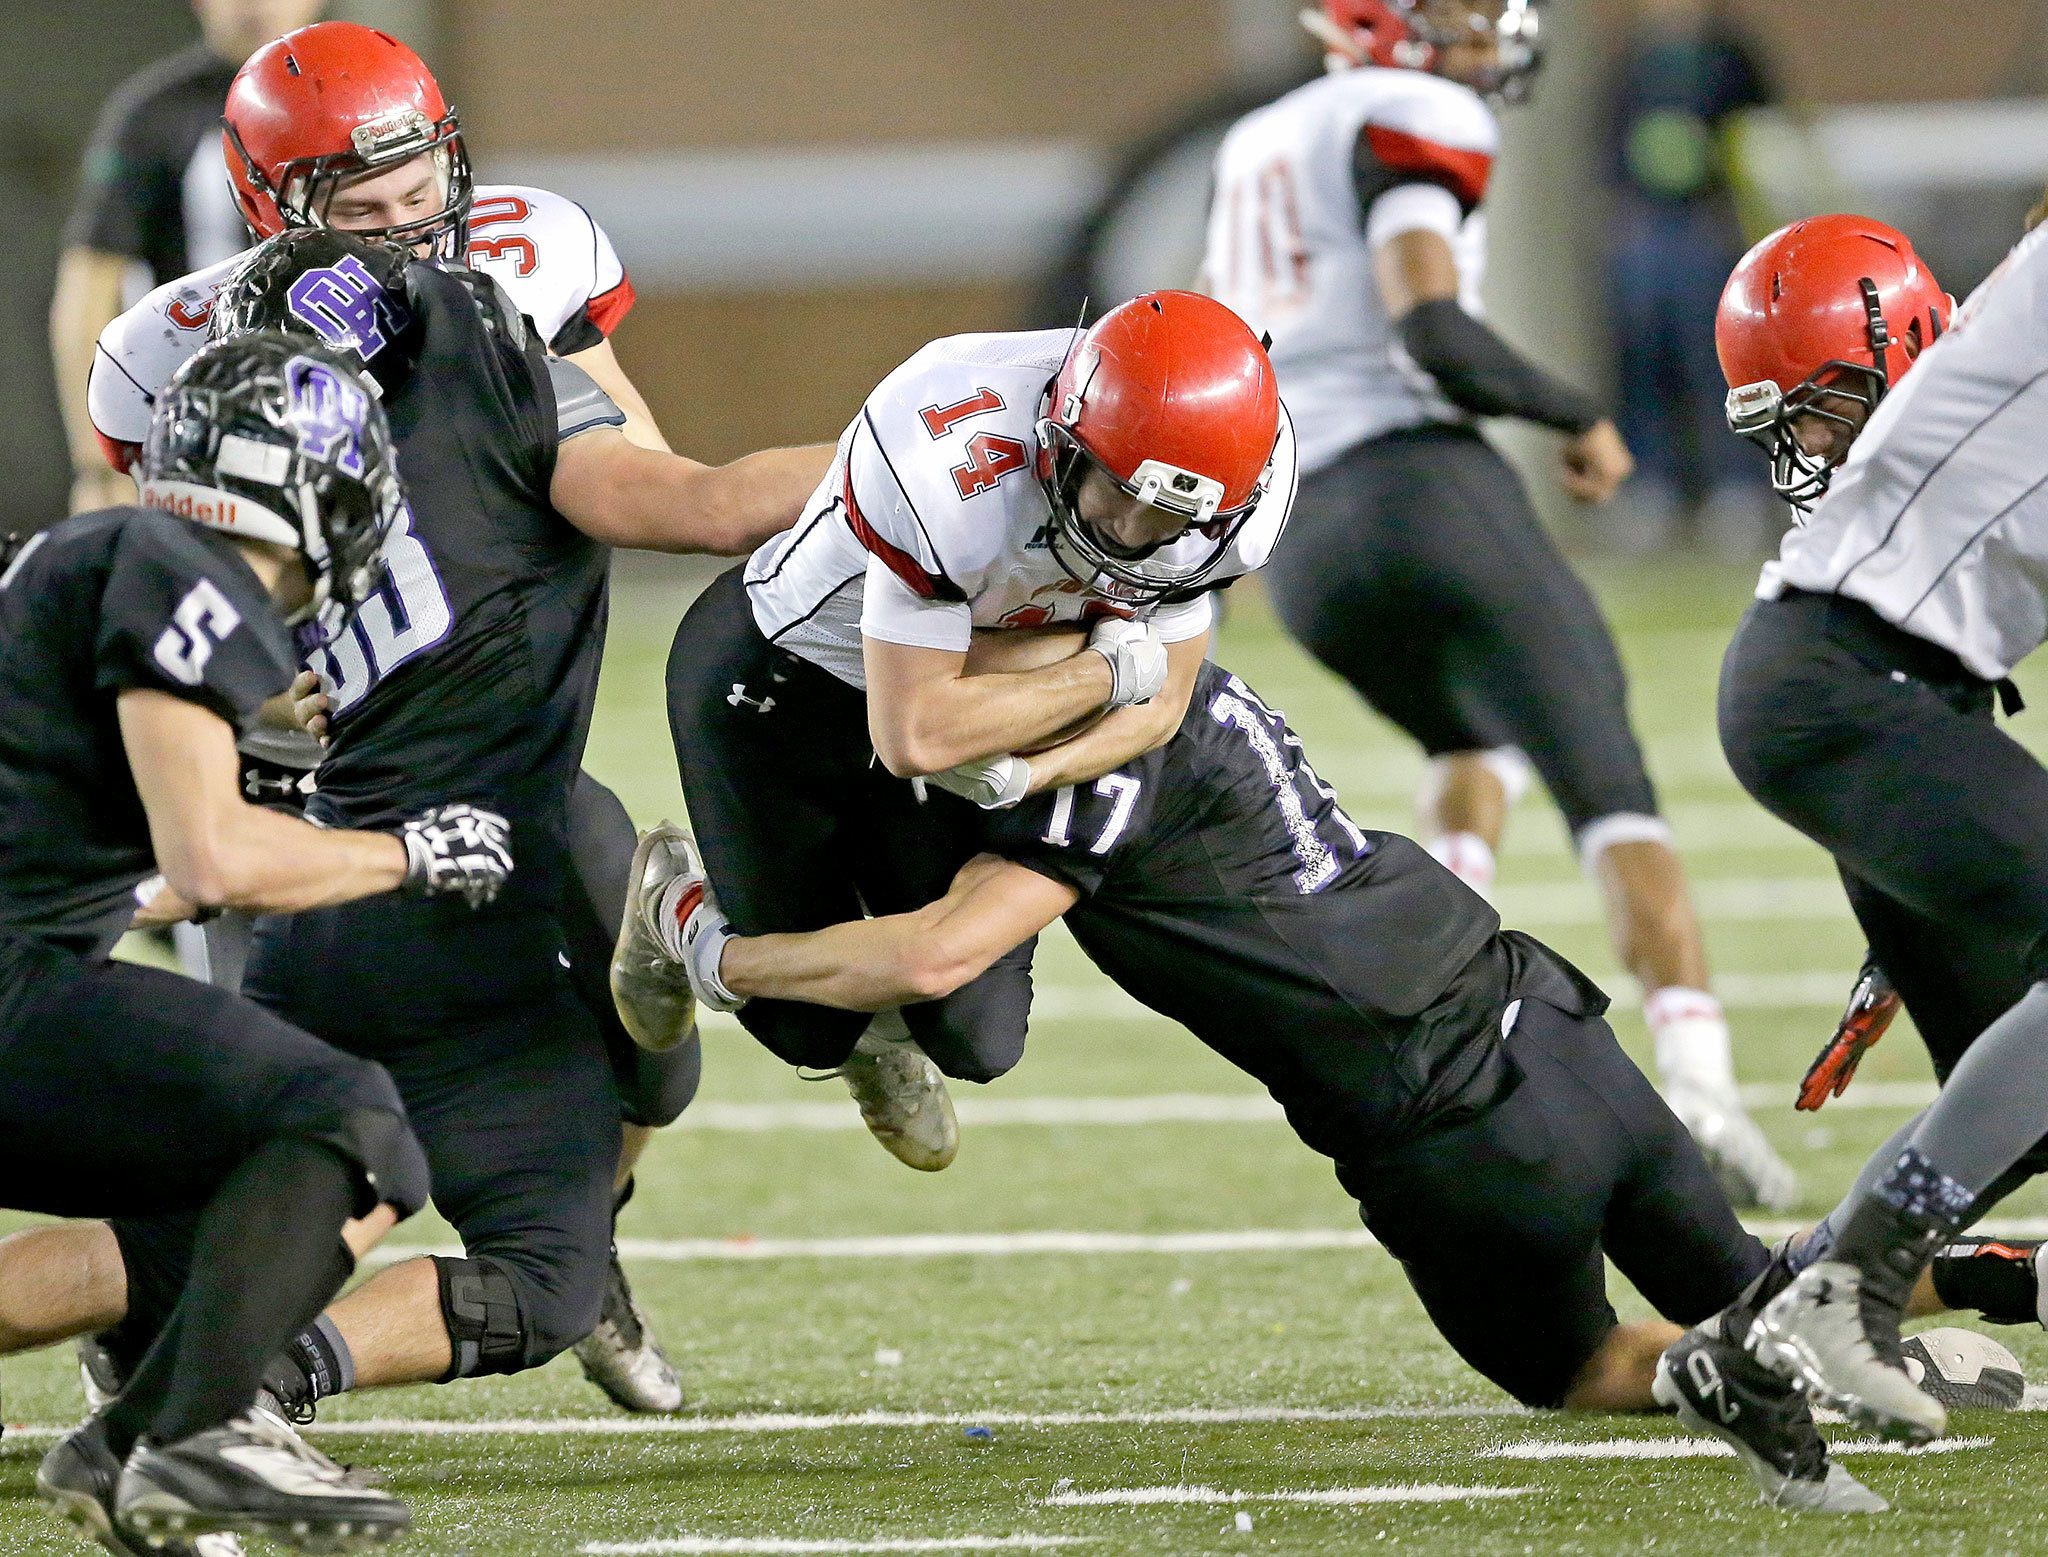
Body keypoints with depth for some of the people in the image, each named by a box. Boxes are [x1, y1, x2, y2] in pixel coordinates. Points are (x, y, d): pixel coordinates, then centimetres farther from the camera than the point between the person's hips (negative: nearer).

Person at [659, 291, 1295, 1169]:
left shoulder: (1211, 508, -23)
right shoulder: (957, 476, -43)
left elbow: (1157, 705, -10)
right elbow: (914, 737, -37)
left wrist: (1019, 776, -28)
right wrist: (1105, 674, -28)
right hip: (776, 676, -5)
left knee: (975, 1040, 1)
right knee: (808, 1027, 1)